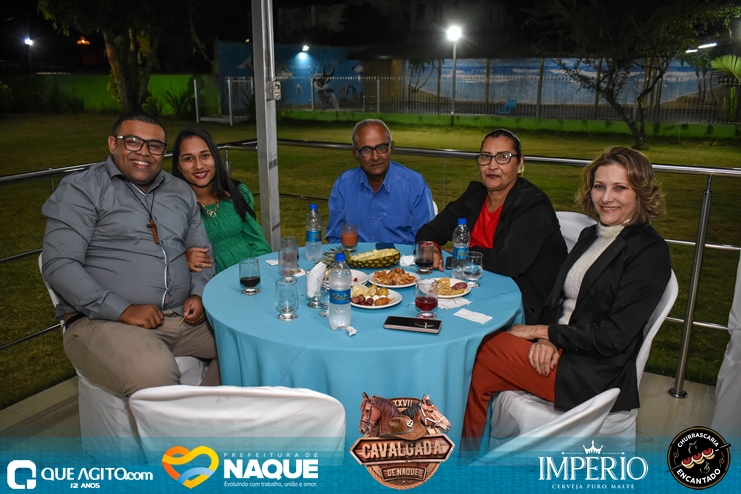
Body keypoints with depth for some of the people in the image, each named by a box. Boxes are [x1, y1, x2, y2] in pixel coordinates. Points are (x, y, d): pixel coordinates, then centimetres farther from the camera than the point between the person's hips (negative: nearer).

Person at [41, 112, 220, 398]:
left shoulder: (180, 191, 18)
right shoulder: (81, 189, 1)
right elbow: (59, 264, -9)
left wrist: (199, 294, 1)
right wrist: (123, 310, -17)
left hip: (182, 317, 6)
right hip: (104, 321, -5)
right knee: (155, 374, -35)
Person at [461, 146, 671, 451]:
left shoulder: (650, 252, -11)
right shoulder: (590, 235, 12)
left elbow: (614, 338, -16)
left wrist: (544, 331, -11)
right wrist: (546, 338, -10)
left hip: (596, 375, -6)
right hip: (560, 350, 7)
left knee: (480, 357, -17)